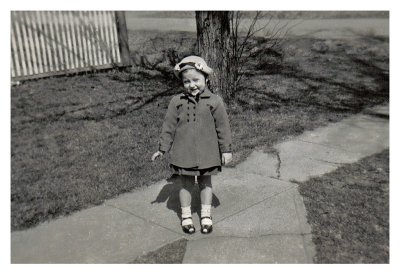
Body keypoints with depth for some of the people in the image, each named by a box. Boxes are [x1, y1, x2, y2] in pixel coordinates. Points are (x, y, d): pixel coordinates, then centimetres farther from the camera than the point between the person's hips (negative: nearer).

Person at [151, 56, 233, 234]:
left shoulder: (214, 101, -8)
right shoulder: (177, 102, -4)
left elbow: (223, 127, -3)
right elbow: (169, 127, 1)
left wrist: (226, 150, -1)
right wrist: (163, 149, 3)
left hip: (206, 152, -1)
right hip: (183, 152, 1)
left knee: (205, 182, 14)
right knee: (185, 183, 12)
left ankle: (206, 215, 30)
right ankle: (186, 216, 28)